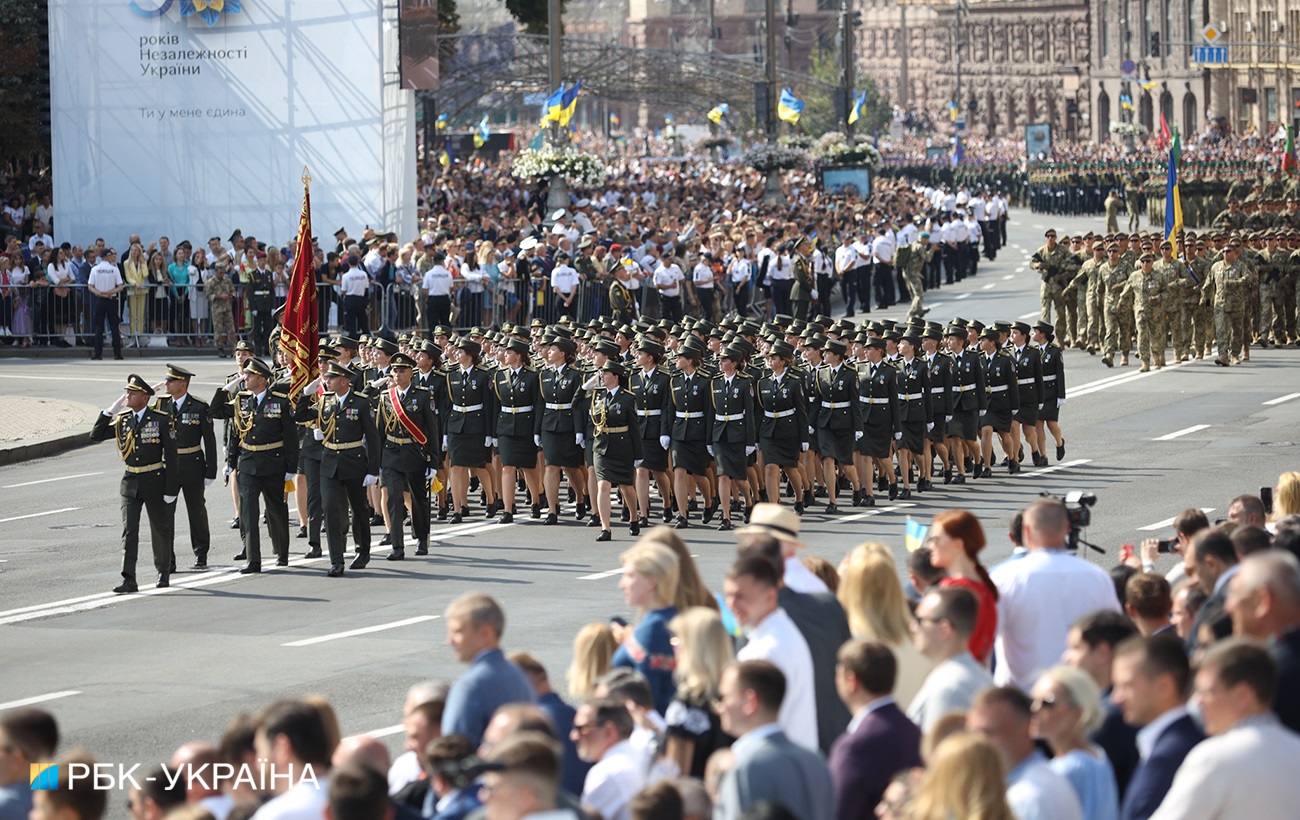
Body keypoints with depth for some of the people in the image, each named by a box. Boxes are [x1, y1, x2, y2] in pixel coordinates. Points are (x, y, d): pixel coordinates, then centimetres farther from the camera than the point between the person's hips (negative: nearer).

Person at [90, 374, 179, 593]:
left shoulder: (161, 419, -7)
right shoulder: (122, 420, 5)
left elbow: (171, 456, -7)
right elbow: (96, 435, 5)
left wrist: (170, 489, -11)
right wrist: (110, 411, -3)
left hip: (154, 482, -3)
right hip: (130, 484, 3)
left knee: (160, 529, 13)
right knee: (129, 531, -8)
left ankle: (163, 572, 33)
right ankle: (129, 580, -12)